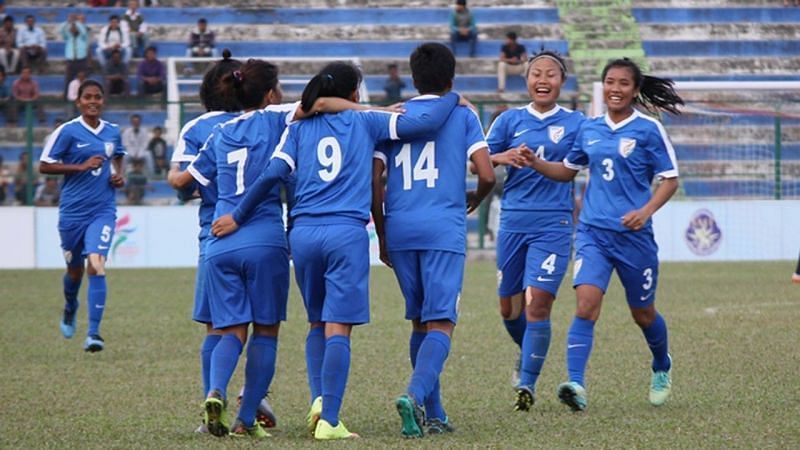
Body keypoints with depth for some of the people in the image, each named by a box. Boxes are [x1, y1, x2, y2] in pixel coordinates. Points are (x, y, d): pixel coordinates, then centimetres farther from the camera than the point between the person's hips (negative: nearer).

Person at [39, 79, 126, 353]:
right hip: (72, 211, -1)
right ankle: (70, 310, 49)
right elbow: (44, 166, -7)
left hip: (103, 210, 1)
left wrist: (119, 176, 7)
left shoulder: (113, 132, 6)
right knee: (75, 269, 14)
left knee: (96, 265, -17)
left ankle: (94, 333, -18)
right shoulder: (67, 131, -6)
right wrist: (81, 166, -16)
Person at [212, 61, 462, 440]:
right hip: (346, 234, -3)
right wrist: (452, 98, 21)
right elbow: (424, 123, 2)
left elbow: (272, 174, 2)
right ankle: (328, 421, -10)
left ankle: (318, 399, 2)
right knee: (338, 328, -5)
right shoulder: (365, 121, 9)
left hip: (303, 233, 3)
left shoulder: (299, 127, 13)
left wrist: (237, 216, 8)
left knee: (317, 323, 18)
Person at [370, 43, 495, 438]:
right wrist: (474, 199, 20)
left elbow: (374, 181, 7)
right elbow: (487, 174, -2)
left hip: (399, 228, 3)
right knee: (440, 323, -7)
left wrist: (382, 235, 16)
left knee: (420, 322, 15)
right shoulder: (461, 115, 7)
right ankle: (416, 394, -31)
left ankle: (432, 415, 16)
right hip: (443, 228, -3)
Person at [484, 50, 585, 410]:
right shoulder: (510, 120, 8)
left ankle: (527, 383, -5)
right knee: (509, 307, 9)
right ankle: (528, 354, 39)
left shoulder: (575, 123, 5)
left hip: (554, 222, -3)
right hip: (513, 220, 3)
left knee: (538, 302, -13)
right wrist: (502, 157, -17)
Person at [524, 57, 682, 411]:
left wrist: (646, 211, -18)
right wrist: (536, 163, 3)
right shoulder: (589, 129, 8)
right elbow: (568, 170, 22)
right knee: (586, 304, -18)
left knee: (643, 314, 13)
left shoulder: (648, 130, -4)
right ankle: (576, 385, -27)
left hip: (633, 234, -2)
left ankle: (662, 368, 43)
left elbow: (670, 179, -2)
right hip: (593, 232, 2)